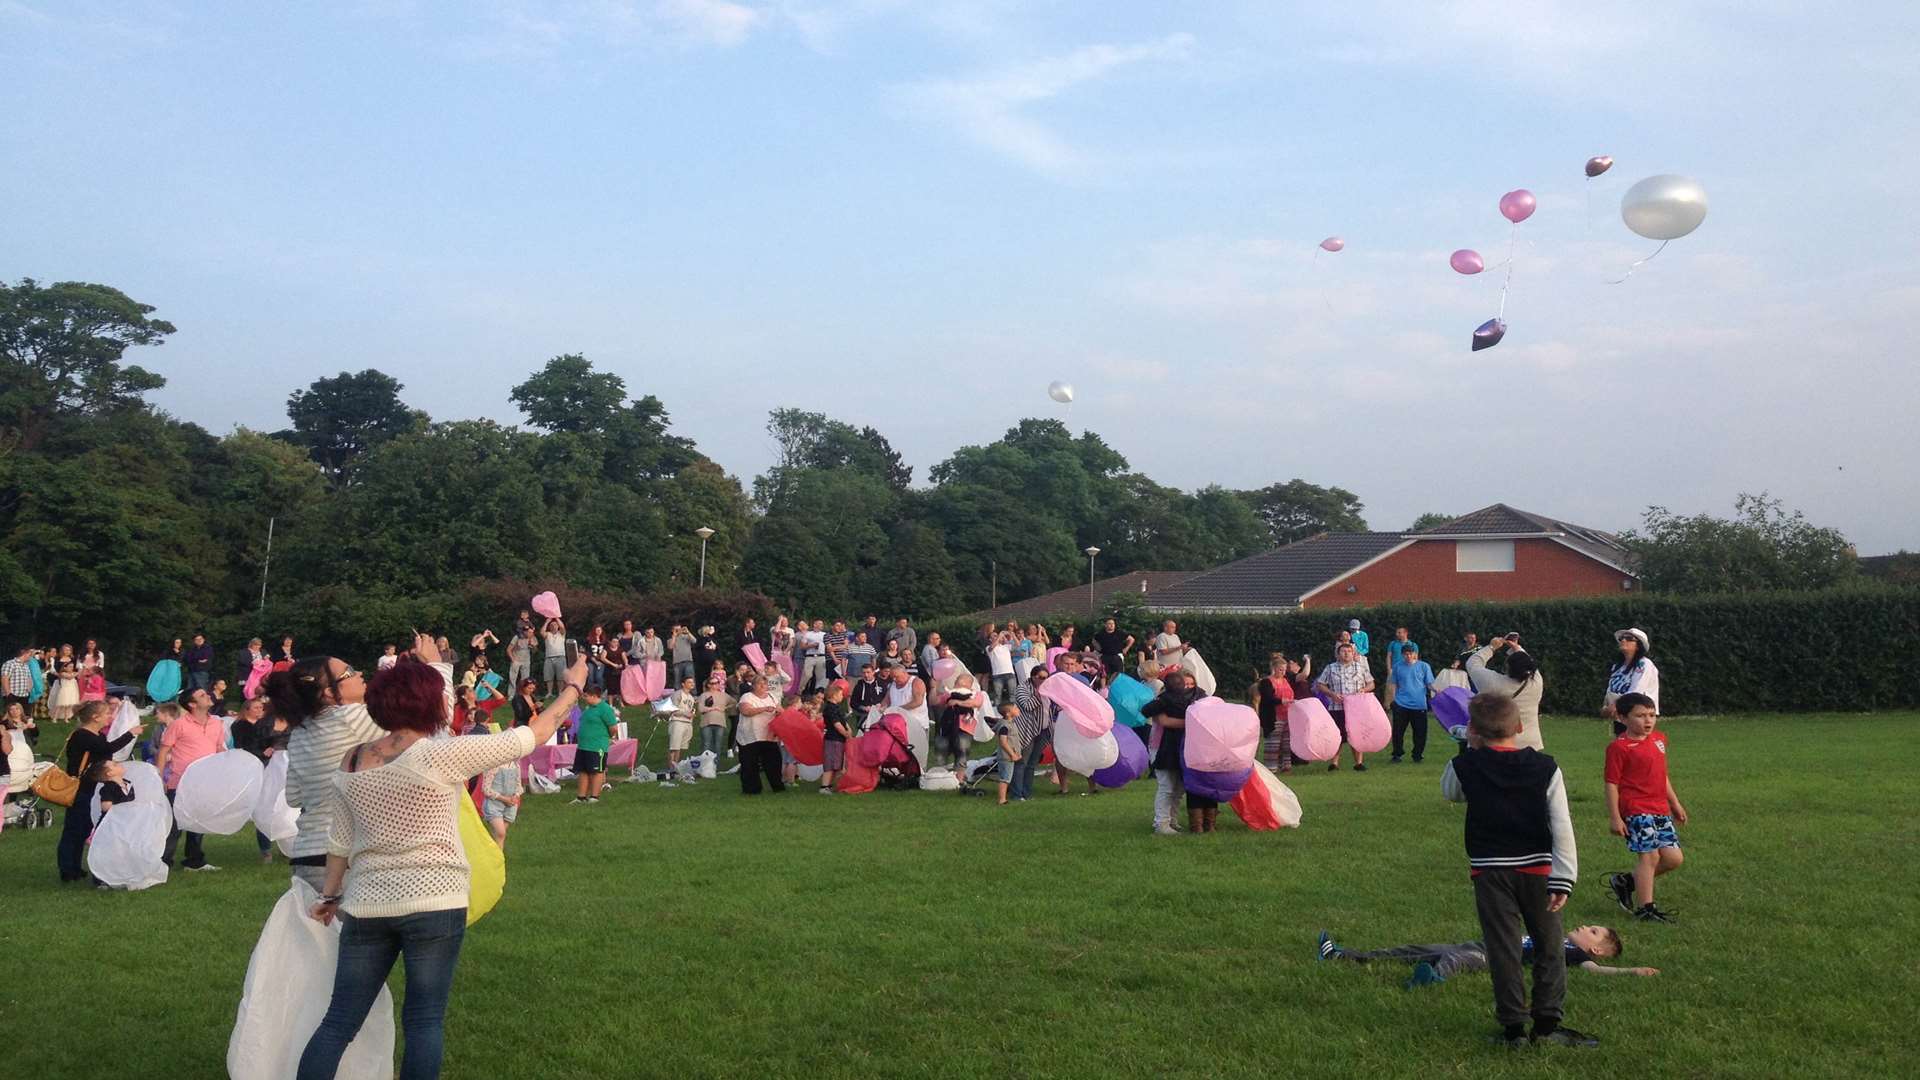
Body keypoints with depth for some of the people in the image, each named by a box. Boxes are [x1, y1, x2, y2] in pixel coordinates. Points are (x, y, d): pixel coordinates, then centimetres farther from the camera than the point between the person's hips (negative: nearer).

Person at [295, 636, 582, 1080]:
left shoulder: (348, 763, 5)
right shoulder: (441, 755, -11)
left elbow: (340, 839, 12)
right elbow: (529, 738, -5)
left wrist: (331, 893, 26)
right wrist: (571, 688, 7)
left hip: (366, 905, 5)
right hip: (433, 902, -5)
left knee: (339, 1020, 9)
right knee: (424, 1020, 3)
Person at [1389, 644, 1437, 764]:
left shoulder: (1423, 666, 2)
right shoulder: (1398, 666, 5)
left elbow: (1430, 684, 3)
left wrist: (1435, 691, -16)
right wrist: (1394, 698, 6)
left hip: (1419, 705, -1)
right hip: (1401, 705, 1)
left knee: (1419, 732, 5)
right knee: (1398, 731, 2)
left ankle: (1417, 755, 20)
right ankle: (1396, 755, 14)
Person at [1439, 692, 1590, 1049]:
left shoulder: (1466, 767, -6)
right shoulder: (1545, 768, -5)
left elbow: (1448, 791, 19)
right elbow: (1562, 828, -9)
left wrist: (1470, 749, 16)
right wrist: (1562, 880, -8)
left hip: (1490, 869, 0)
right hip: (1537, 869, 0)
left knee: (1503, 949, 7)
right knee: (1550, 946, 15)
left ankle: (1513, 1026, 9)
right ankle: (1547, 1023, 15)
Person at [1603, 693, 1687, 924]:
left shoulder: (1659, 739, 14)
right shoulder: (1619, 747, -10)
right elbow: (1611, 784, -10)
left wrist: (1675, 804, 27)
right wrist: (1614, 817, -14)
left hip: (1661, 810, 8)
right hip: (1636, 810, -8)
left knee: (1673, 858, 4)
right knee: (1649, 855, -9)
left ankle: (1625, 882, 20)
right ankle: (1645, 909, 0)